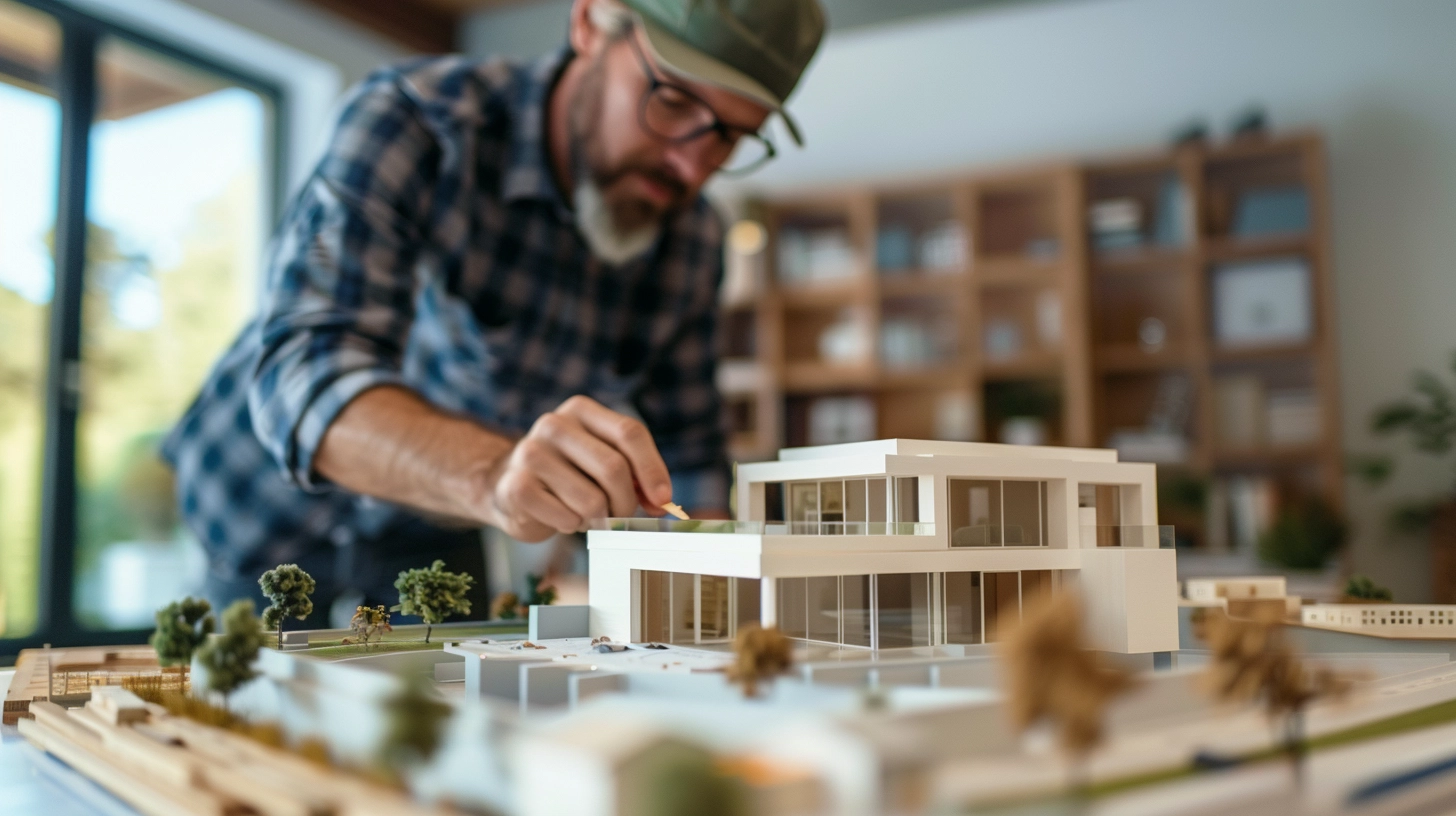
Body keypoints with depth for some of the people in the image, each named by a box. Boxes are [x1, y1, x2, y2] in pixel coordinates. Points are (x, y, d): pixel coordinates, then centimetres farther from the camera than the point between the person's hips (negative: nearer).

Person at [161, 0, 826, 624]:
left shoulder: (693, 244, -12)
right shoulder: (411, 124, -29)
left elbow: (687, 460, -4)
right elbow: (299, 373, -41)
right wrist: (491, 476, -60)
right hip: (271, 509, -3)